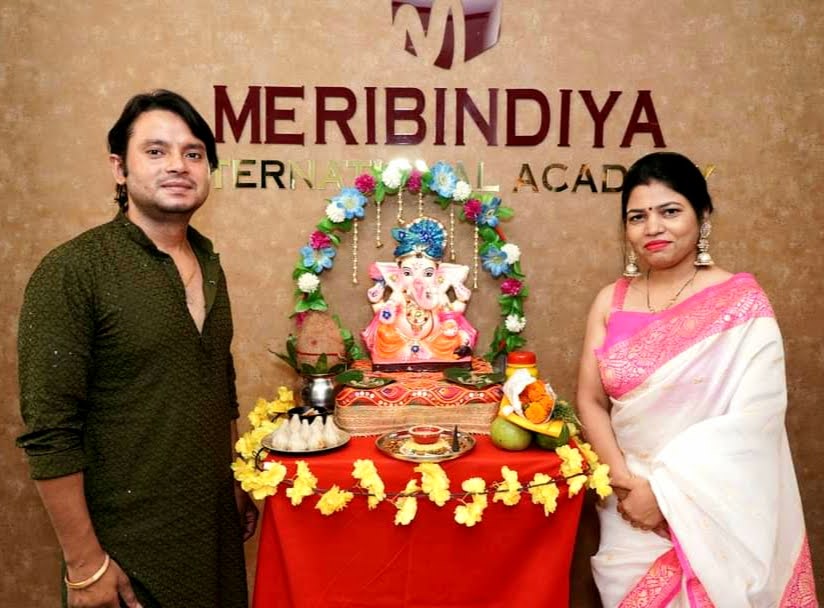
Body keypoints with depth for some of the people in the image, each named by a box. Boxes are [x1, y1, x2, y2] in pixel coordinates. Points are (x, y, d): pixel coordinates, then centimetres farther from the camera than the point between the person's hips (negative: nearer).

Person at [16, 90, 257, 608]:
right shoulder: (72, 272, -15)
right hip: (127, 546, -5)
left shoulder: (209, 264, 4)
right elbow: (49, 433, -16)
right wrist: (85, 565, -15)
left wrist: (238, 485, 12)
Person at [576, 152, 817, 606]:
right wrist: (623, 480, -13)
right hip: (628, 505, 3)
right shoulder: (610, 301, 1)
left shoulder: (742, 303, -10)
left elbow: (753, 418, -16)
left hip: (714, 509, -3)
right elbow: (590, 400, 0)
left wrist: (664, 492, -17)